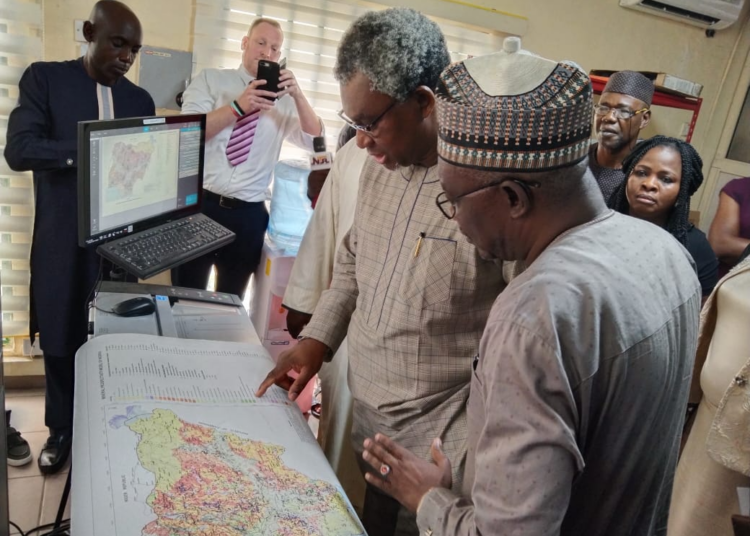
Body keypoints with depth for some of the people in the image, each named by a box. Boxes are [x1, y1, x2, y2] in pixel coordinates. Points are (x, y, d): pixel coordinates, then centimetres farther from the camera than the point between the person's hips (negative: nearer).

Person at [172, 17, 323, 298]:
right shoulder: (210, 79, 4)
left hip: (249, 215, 2)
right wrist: (238, 106, -21)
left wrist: (297, 94, -15)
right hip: (199, 204, -1)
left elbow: (315, 141, -2)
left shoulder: (284, 100, 8)